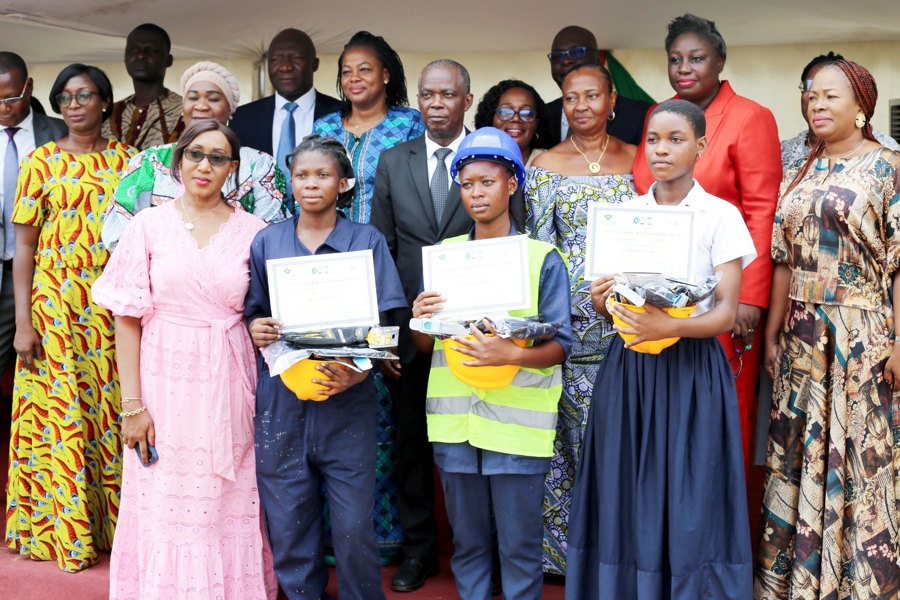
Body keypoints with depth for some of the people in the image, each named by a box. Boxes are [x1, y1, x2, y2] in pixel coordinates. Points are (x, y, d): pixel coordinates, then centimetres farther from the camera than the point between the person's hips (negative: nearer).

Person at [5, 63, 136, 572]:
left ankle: (113, 519, 19)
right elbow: (24, 246, 0)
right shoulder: (42, 162, 2)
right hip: (58, 303, -2)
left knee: (113, 411, 6)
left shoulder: (126, 159, 8)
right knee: (60, 412, 1)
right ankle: (65, 529, 14)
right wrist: (23, 322, -6)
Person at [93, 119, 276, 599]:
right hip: (165, 383, 0)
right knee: (166, 507, 5)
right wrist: (132, 405, -7)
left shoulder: (252, 231, 3)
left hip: (228, 386, 1)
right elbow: (127, 318, -2)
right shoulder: (149, 225, 1)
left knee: (230, 507, 7)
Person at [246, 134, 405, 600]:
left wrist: (357, 372, -19)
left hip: (346, 401, -2)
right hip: (280, 399, 2)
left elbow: (382, 325, -2)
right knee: (288, 524, 7)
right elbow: (250, 313, 11)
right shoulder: (267, 242, 8)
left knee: (354, 526, 0)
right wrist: (255, 329, -13)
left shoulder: (367, 241, 3)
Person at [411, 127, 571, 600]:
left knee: (519, 546, 5)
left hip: (519, 424, -3)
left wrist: (512, 355, -25)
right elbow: (424, 345, 10)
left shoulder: (543, 259, -2)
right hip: (455, 423, 3)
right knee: (467, 543, 14)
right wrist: (422, 322, -13)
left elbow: (559, 345, -6)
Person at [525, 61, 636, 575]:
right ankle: (567, 545, 14)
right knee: (571, 429, 1)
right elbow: (538, 244, 2)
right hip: (569, 315, -1)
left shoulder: (637, 160, 8)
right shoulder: (546, 165, 4)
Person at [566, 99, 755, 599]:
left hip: (693, 368, -3)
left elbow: (727, 313, -8)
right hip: (628, 368, 3)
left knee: (690, 502, -2)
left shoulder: (722, 216, -2)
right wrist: (603, 302, -10)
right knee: (628, 497, 5)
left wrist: (669, 326, -26)